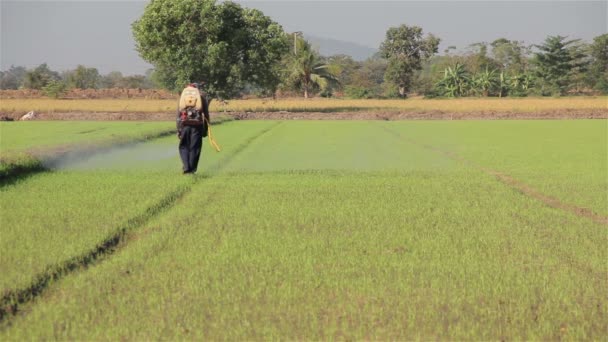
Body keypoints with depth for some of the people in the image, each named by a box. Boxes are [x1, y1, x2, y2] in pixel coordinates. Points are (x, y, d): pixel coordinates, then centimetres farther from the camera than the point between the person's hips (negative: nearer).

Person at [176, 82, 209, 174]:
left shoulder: (183, 94, 15)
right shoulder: (202, 95, 10)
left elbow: (178, 114, 10)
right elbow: (206, 114, 6)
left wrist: (178, 129, 10)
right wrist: (205, 129, 10)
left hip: (184, 124, 1)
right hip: (197, 125, -1)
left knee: (184, 147, 12)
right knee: (194, 148, 7)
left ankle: (186, 167, -2)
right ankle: (192, 169, 7)